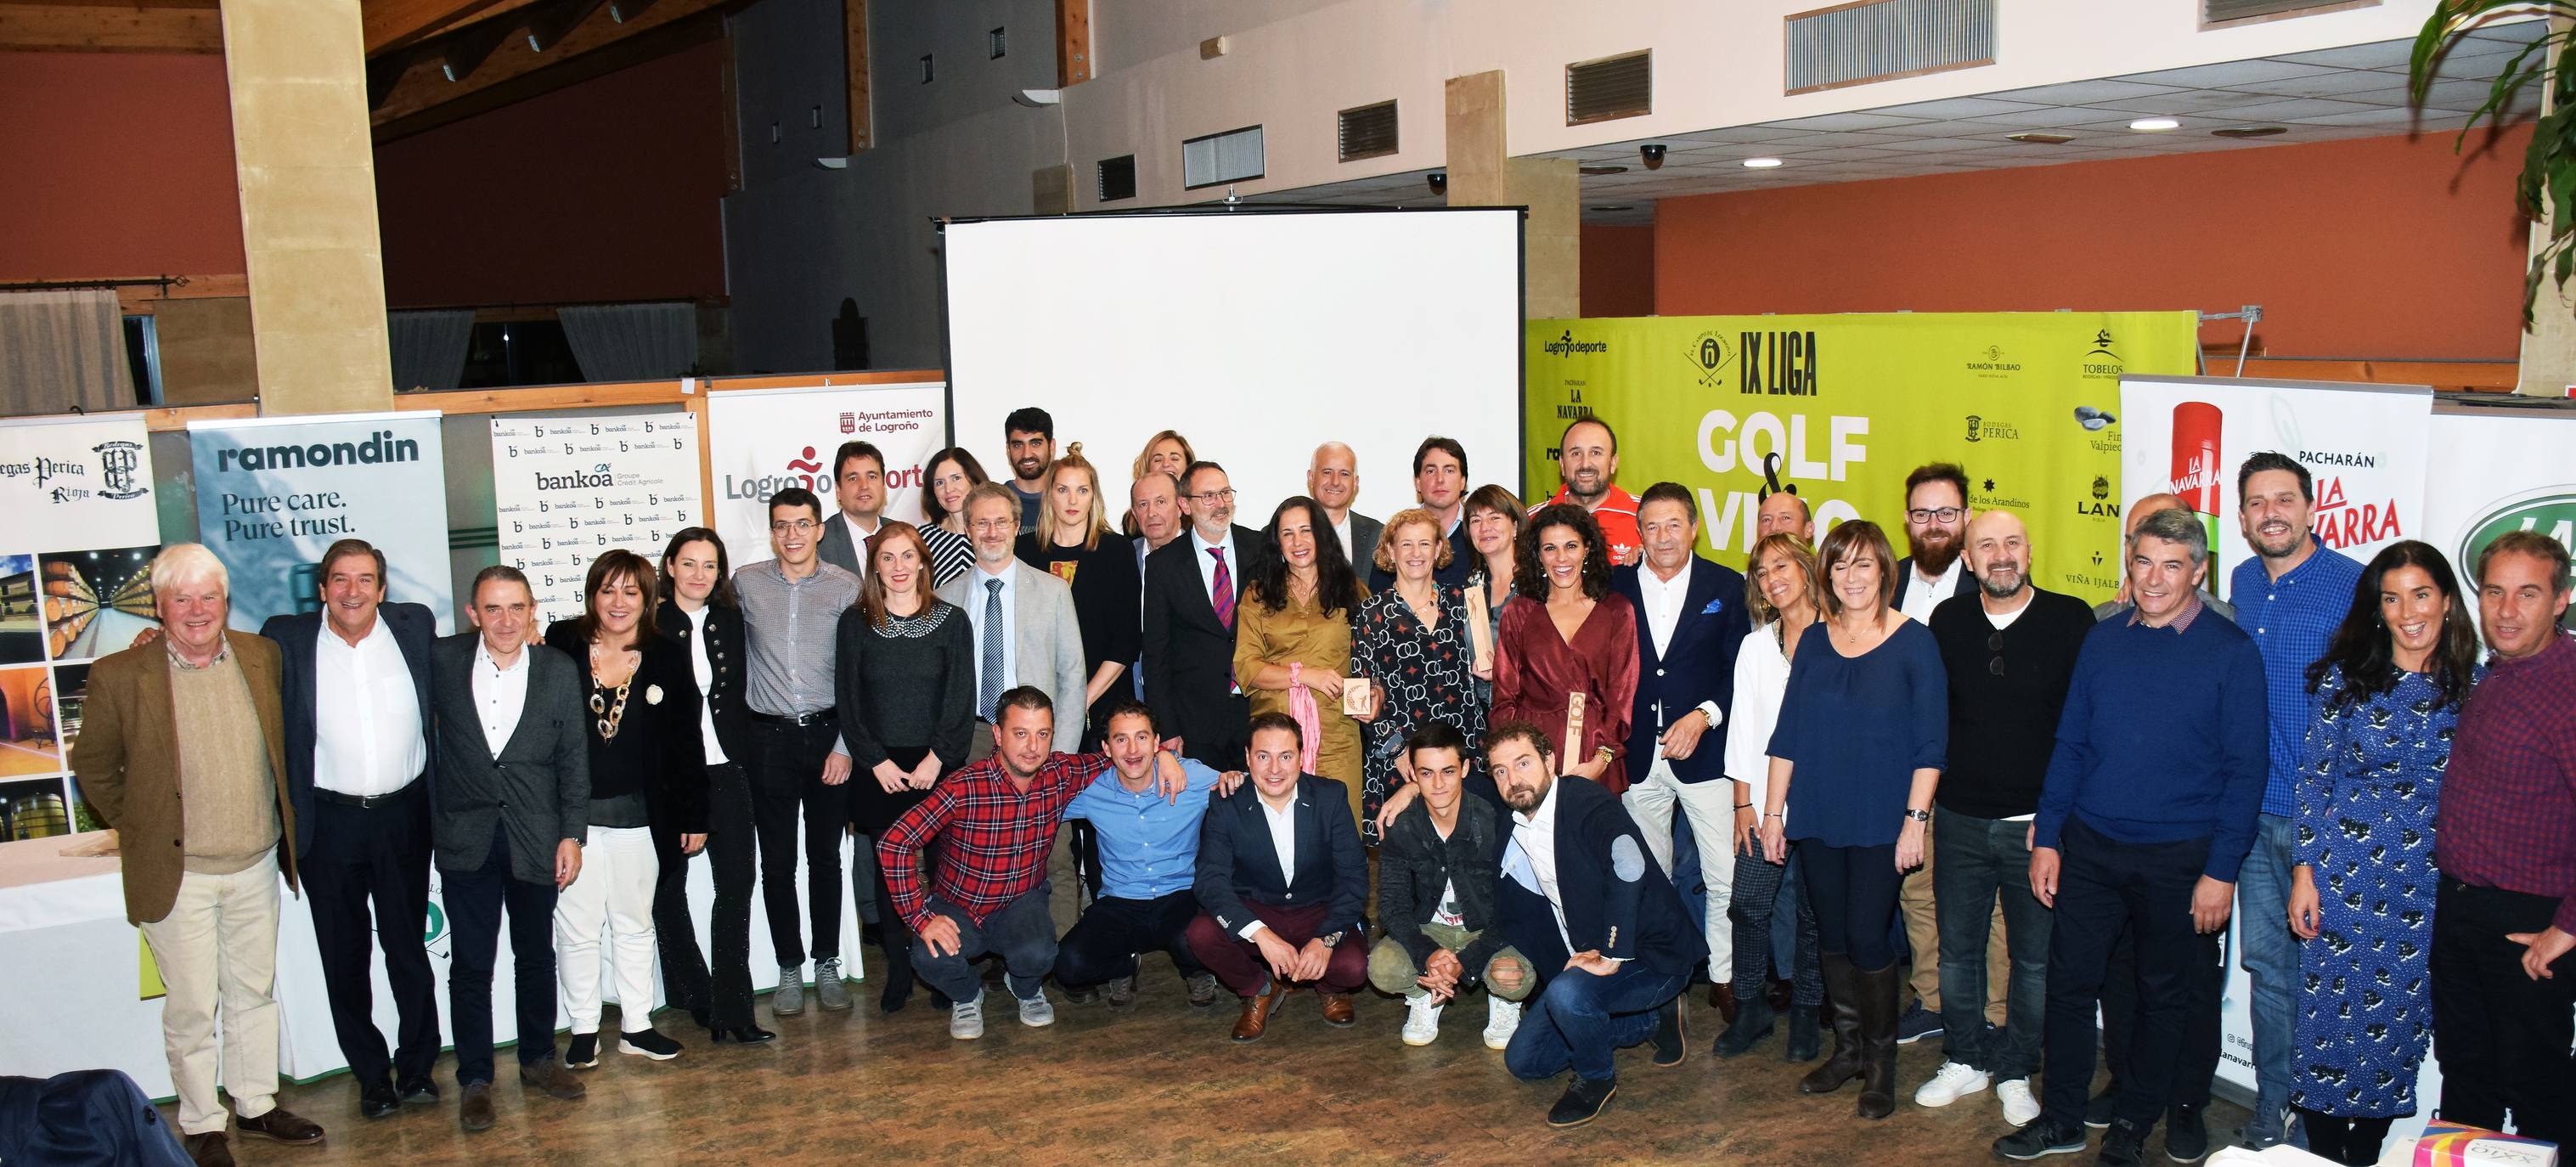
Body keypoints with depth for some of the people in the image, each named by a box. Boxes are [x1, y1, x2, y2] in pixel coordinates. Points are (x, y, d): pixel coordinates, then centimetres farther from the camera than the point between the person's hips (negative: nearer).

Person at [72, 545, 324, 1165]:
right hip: (177, 875, -3)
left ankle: (257, 1104, 32)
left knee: (255, 994, 17)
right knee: (191, 1009, 6)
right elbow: (92, 766, 1)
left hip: (258, 865, 4)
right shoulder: (119, 676, -11)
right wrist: (137, 826, 0)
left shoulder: (263, 656, 0)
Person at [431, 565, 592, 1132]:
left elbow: (573, 760, 1)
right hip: (465, 839, -1)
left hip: (536, 839, 1)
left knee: (536, 956, 13)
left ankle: (538, 1059, 30)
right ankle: (474, 1079, 17)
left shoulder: (560, 671, -3)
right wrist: (432, 816, 2)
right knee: (470, 964, 5)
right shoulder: (443, 660, -4)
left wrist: (572, 834, -2)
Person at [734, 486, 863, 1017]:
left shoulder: (846, 588, -1)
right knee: (777, 861, 6)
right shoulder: (746, 584, 2)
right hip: (769, 737, 1)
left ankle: (827, 964, 20)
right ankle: (790, 968, 17)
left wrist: (845, 745, -7)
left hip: (828, 734, -1)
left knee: (826, 857, 8)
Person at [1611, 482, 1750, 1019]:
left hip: (1706, 753, -2)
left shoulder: (1727, 587, 1)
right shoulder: (1614, 587, 5)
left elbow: (1740, 671, -2)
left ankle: (1725, 979, 16)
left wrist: (1703, 716, -14)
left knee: (1726, 878, 0)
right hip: (1638, 754, 2)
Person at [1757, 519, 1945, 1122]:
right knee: (1831, 935, 10)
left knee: (1866, 937, -4)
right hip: (1817, 817, 4)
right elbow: (1788, 731, 9)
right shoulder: (1815, 639, 6)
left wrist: (1916, 819, -11)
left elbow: (1931, 741, -6)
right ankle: (1847, 1049, 26)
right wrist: (1772, 810, 6)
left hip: (1881, 819, -4)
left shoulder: (1913, 642, -5)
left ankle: (1881, 1061, 14)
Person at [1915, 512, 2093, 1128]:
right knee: (1957, 948, 13)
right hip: (1959, 818, 3)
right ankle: (1964, 1060, 30)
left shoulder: (2071, 620, -7)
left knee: (2034, 956, 8)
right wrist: (1925, 796, 6)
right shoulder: (1949, 621, 3)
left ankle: (2015, 1072, 25)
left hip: (2038, 821, -3)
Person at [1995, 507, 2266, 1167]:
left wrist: (2221, 871, -11)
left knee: (2163, 995, 11)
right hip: (2090, 848, 3)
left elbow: (2245, 770, -7)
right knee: (2070, 981, 6)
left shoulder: (2231, 653, -7)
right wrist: (2047, 839, 3)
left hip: (2178, 858, -3)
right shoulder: (2103, 641, 4)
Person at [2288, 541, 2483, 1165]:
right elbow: (2314, 777, 0)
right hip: (2346, 875, -1)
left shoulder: (2476, 686, 2)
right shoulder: (2347, 676, -2)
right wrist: (2305, 870, -5)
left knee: (2398, 1025, 9)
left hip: (2429, 888, 1)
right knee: (2332, 1018, 3)